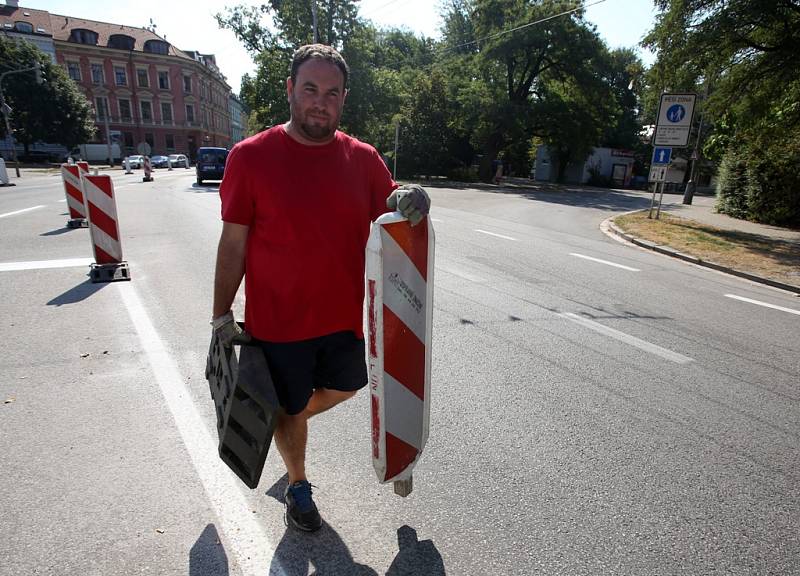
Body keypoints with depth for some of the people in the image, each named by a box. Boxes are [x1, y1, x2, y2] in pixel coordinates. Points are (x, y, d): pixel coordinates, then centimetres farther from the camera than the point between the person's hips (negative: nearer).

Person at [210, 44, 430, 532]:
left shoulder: (363, 158, -2)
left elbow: (388, 213, 7)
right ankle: (298, 486, 44)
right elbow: (233, 243, -6)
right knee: (289, 409, 15)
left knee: (344, 387, 25)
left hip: (344, 313, 4)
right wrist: (222, 315, -4)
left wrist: (411, 201, -17)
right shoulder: (251, 156, -11)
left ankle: (287, 420, 56)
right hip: (277, 322, -4)